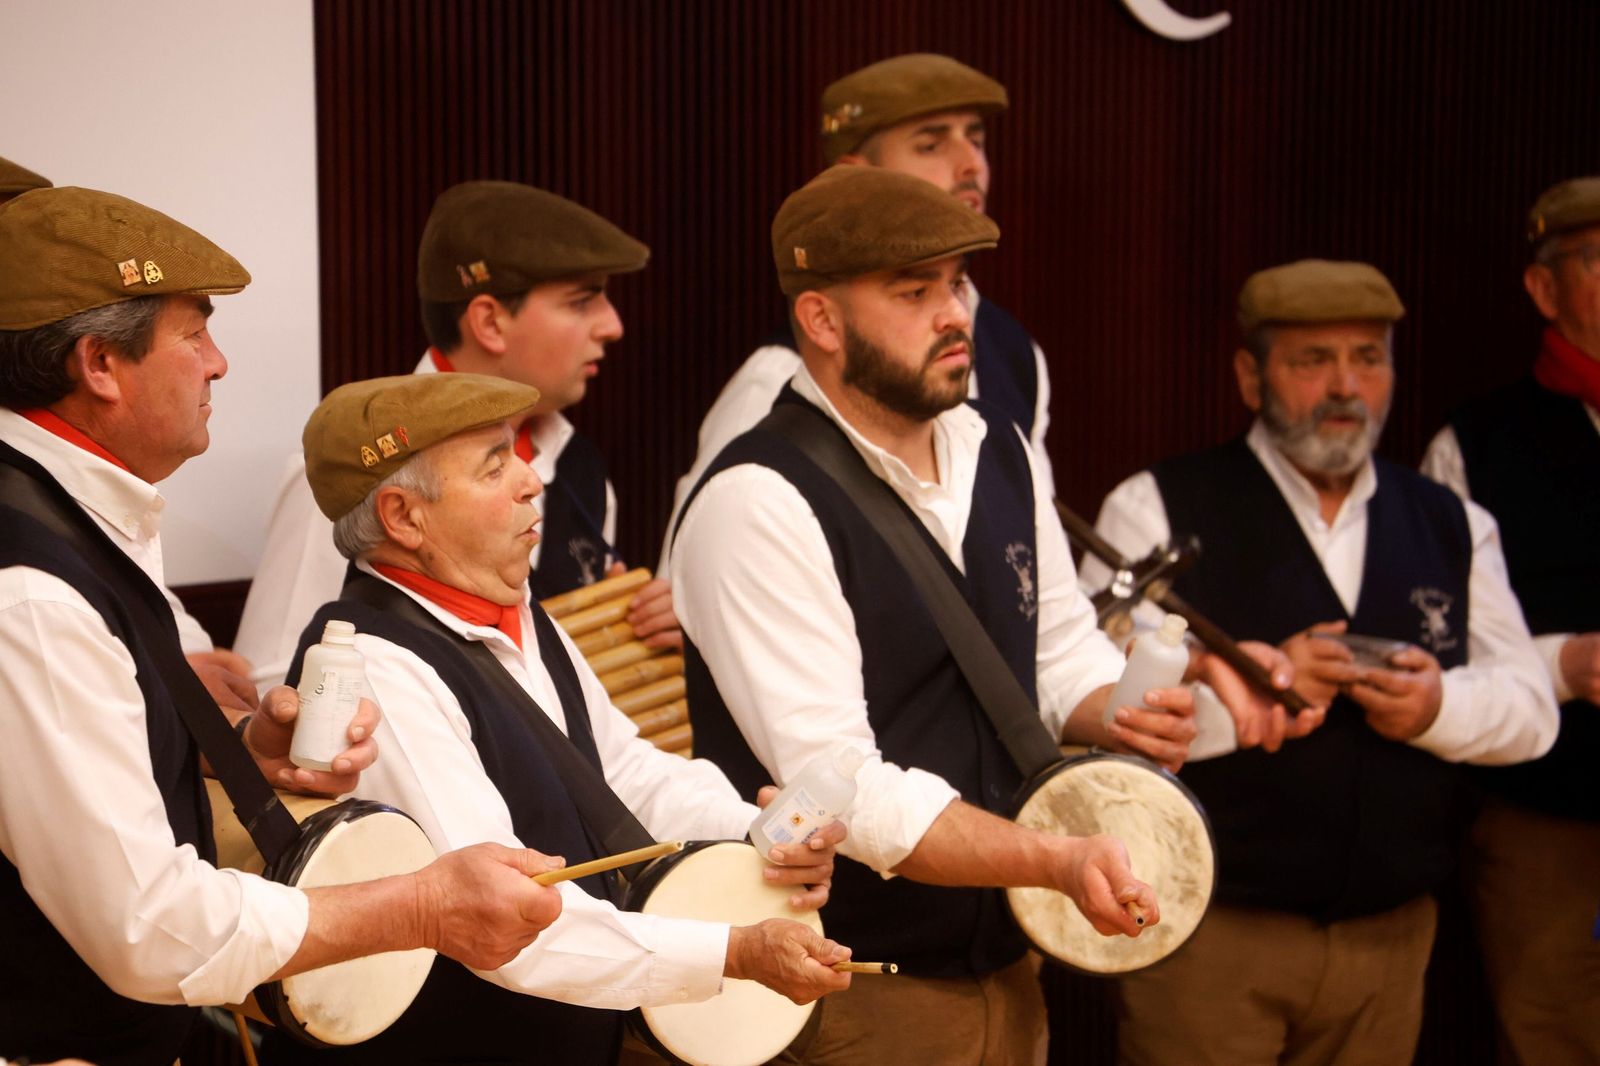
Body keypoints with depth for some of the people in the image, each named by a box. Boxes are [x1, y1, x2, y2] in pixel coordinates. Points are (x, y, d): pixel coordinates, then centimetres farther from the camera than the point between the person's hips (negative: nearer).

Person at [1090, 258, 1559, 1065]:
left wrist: (1441, 705, -11)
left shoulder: (1451, 528, 13)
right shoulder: (1158, 508, -1)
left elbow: (1530, 705, 10)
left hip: (1390, 935, 4)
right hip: (1208, 931, -4)